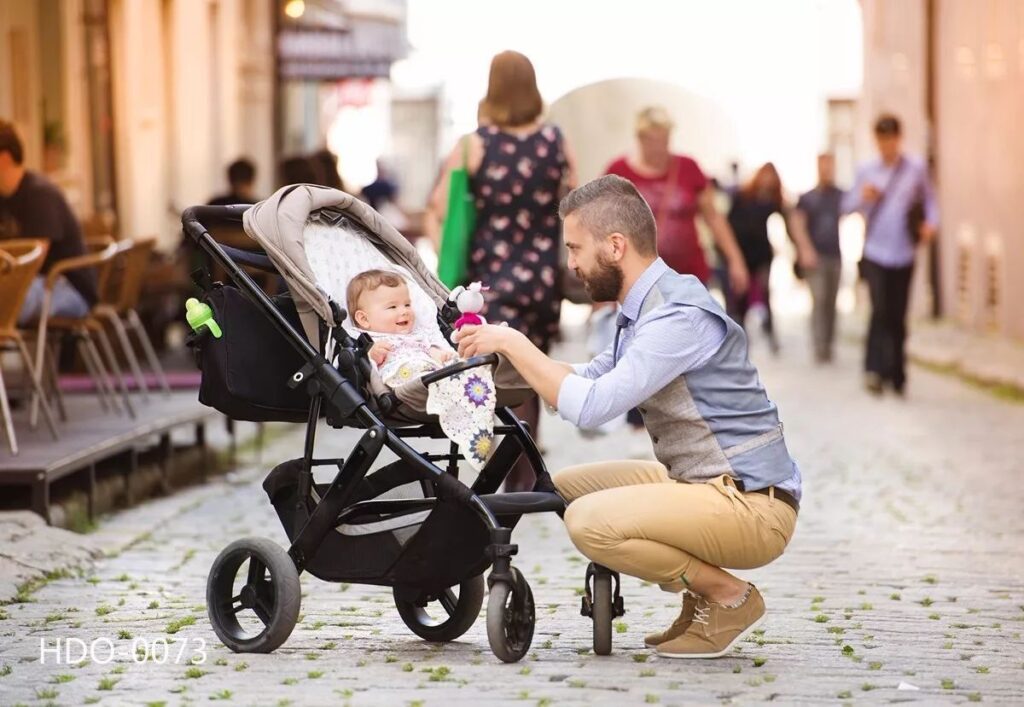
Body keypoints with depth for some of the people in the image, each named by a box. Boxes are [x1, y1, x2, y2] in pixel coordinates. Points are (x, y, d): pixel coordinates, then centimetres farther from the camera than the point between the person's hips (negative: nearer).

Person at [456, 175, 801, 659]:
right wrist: (505, 357, 11)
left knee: (590, 521, -24)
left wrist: (513, 344, -17)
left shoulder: (680, 316, -21)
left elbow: (590, 406, -27)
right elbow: (589, 379, 23)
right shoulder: (646, 309, 11)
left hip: (752, 505, -10)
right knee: (565, 487, 10)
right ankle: (700, 597, 11)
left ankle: (730, 598, -6)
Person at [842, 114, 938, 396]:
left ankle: (897, 376, 17)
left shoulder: (917, 169, 3)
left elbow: (929, 200, 10)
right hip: (874, 253, 0)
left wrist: (931, 222, -9)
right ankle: (874, 370, -15)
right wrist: (863, 197, -12)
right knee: (880, 309, -17)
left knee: (898, 317, 6)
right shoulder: (866, 170, 5)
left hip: (903, 254, 1)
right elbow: (847, 206, 9)